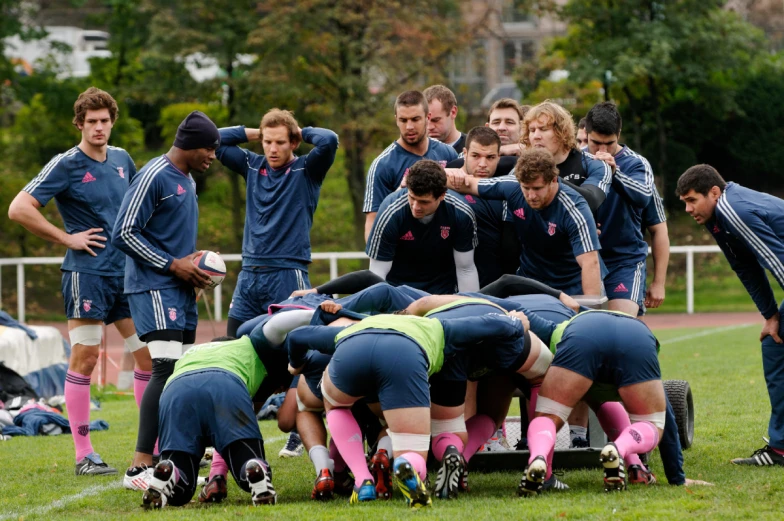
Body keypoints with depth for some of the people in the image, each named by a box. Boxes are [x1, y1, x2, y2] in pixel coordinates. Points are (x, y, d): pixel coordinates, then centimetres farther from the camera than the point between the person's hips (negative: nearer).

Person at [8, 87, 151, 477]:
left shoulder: (122, 160, 11)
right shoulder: (66, 164, -7)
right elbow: (19, 209, -13)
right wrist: (67, 238, -12)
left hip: (128, 273, 6)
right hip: (87, 273, -6)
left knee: (150, 355, 5)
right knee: (84, 359, -5)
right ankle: (84, 456, -1)